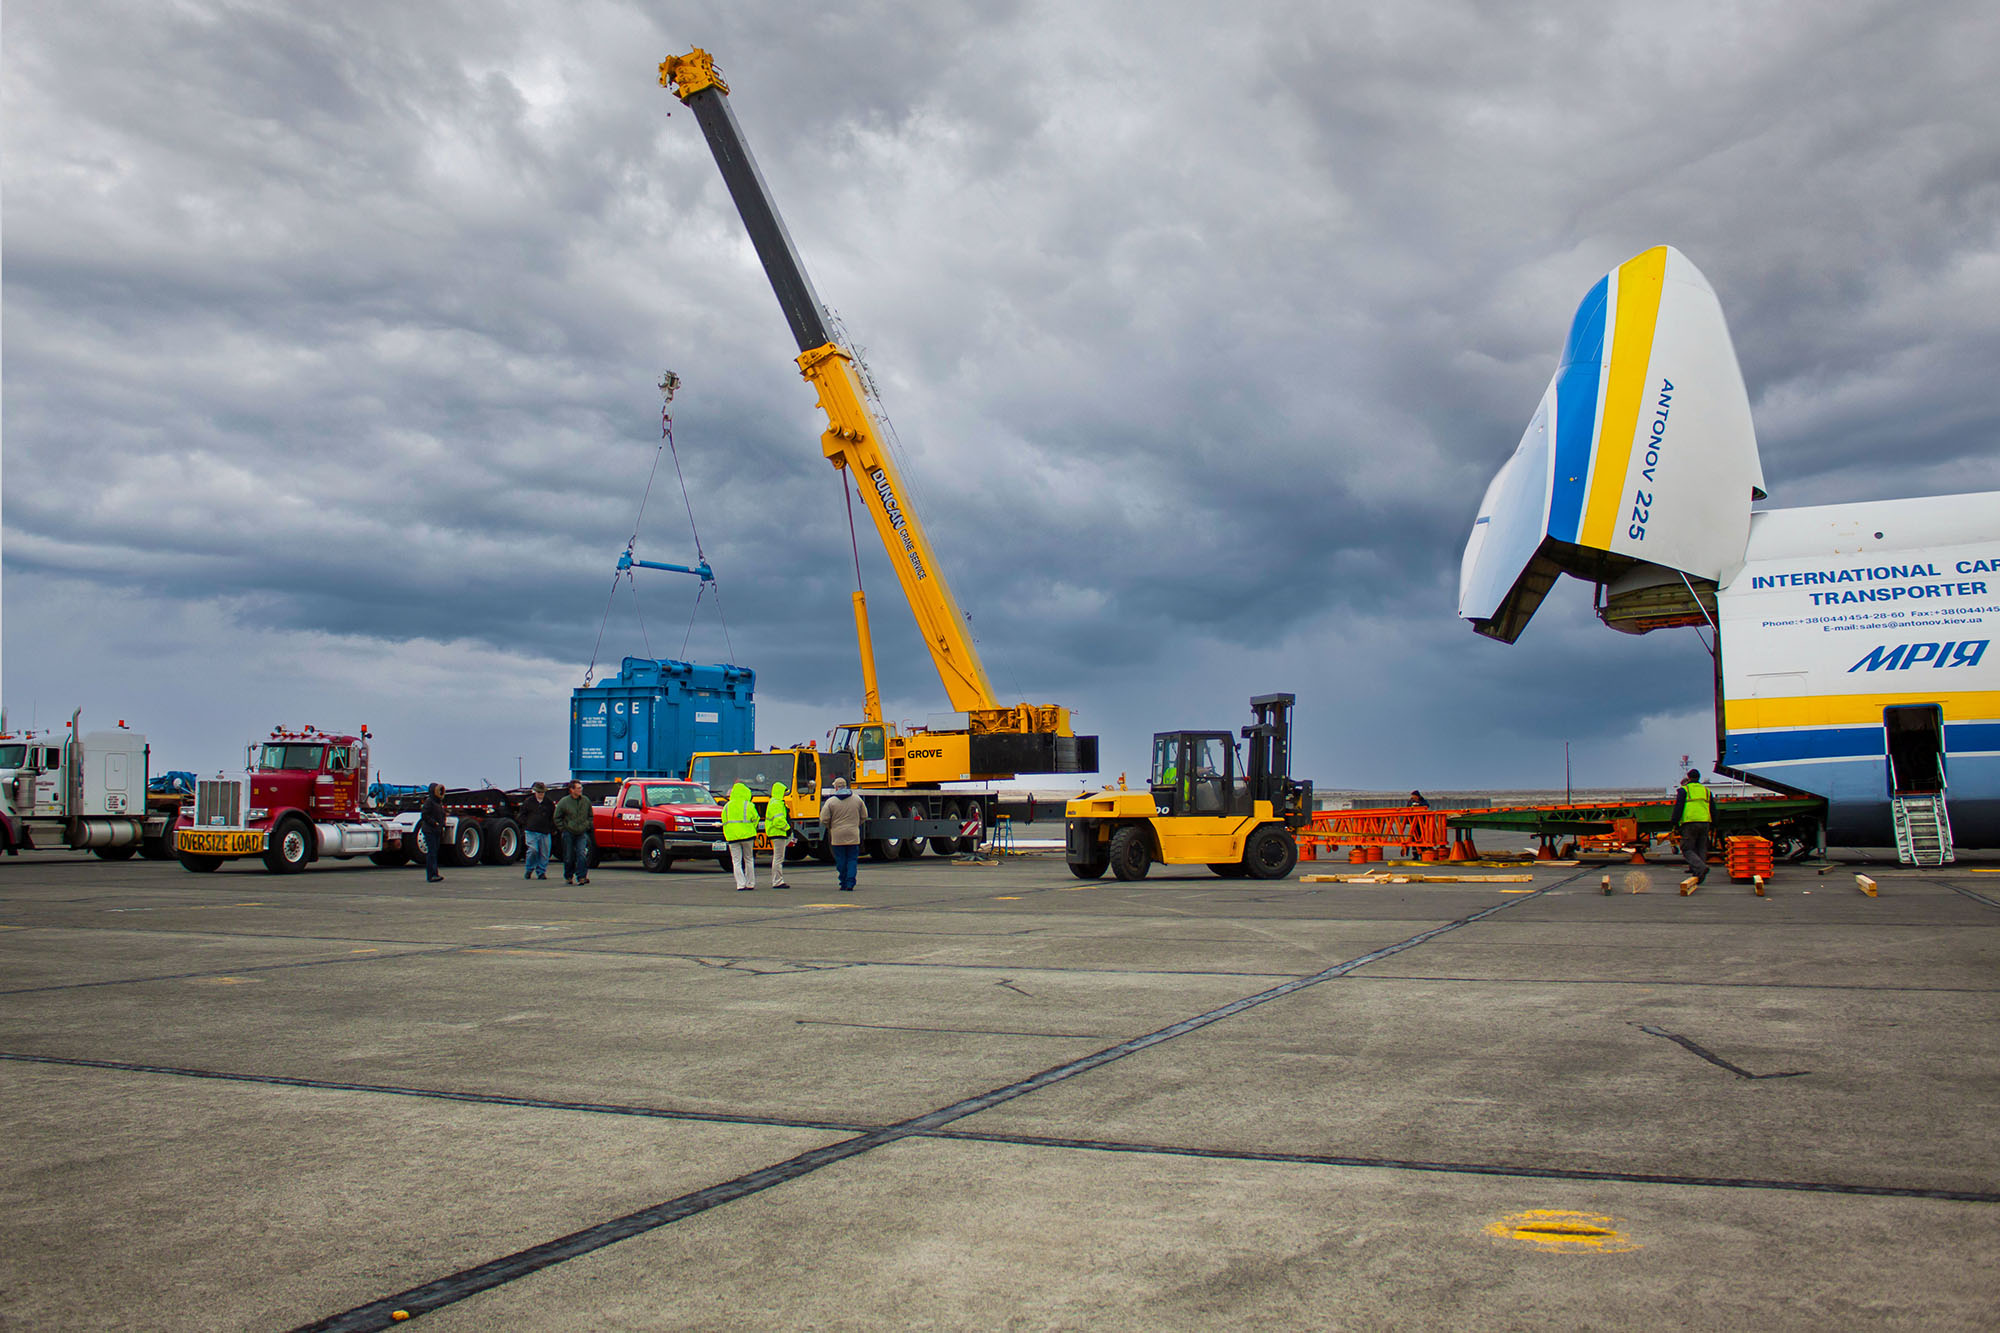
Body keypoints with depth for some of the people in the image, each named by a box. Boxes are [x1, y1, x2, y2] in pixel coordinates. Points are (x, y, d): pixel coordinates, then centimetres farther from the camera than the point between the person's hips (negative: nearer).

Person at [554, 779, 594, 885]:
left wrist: (587, 826, 5)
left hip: (582, 833, 1)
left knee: (582, 854, -14)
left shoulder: (586, 801, 2)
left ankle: (581, 877, -12)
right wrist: (564, 829, -2)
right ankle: (568, 877, 25)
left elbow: (590, 816, 16)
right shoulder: (564, 802, -6)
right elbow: (557, 818, 4)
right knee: (568, 857, 6)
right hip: (568, 834, -1)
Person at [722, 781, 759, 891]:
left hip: (732, 836, 1)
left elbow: (724, 822, 8)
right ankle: (750, 884, 14)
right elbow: (755, 819, 3)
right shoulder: (749, 805, -3)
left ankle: (740, 884, -8)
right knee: (749, 859, 12)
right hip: (747, 835, -1)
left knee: (736, 861, 3)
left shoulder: (727, 806, 5)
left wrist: (727, 835, 14)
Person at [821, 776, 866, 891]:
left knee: (841, 861, 7)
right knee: (852, 860, 5)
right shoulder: (857, 799, 5)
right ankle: (850, 884, -3)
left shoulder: (831, 802, -5)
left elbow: (824, 820, -6)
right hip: (853, 836, 2)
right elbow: (864, 817, 11)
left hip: (838, 836, -2)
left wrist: (830, 827, 14)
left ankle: (843, 883, 10)